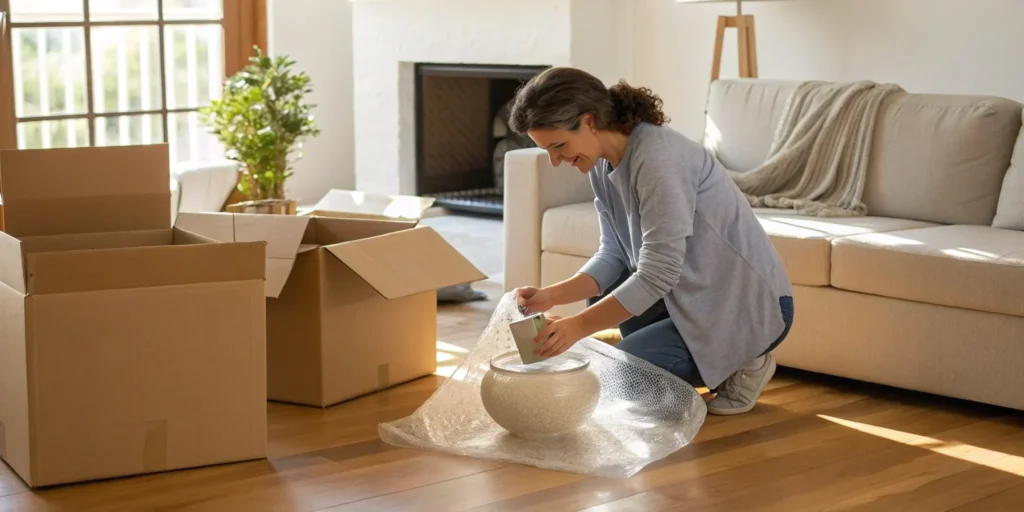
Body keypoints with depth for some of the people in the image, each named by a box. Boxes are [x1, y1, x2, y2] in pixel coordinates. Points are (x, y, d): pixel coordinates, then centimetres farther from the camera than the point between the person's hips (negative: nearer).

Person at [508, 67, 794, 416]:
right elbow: (613, 256, 2)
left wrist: (578, 326, -28)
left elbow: (656, 276, -27)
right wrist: (551, 296, -12)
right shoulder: (603, 162, 1)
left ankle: (741, 361, 3)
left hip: (754, 305, -9)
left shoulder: (659, 157, -26)